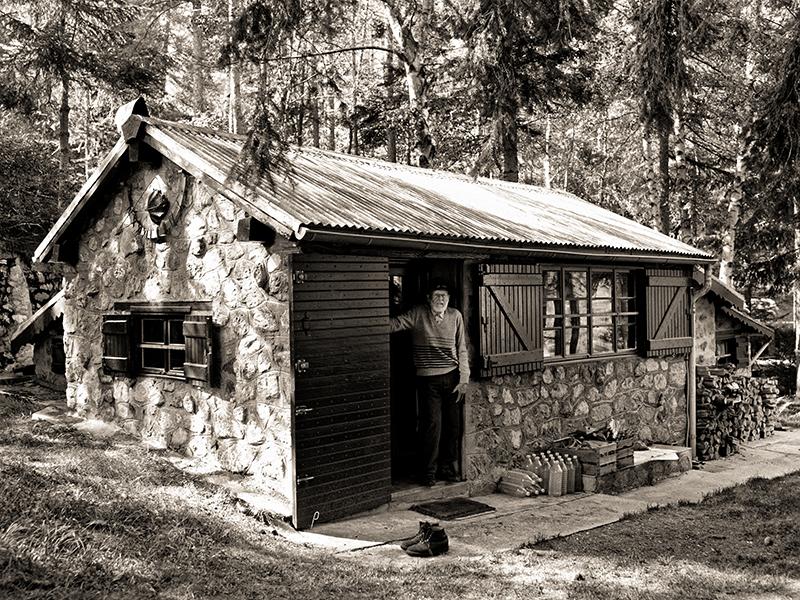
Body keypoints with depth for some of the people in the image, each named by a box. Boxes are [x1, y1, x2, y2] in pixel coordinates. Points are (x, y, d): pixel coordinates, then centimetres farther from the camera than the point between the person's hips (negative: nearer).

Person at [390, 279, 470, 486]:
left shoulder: (455, 316, 4)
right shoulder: (418, 314, -2)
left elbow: (462, 350, 7)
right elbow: (396, 324, -12)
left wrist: (464, 378, 2)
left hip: (452, 377, 3)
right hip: (428, 379, -3)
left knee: (453, 425, 7)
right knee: (432, 425, -5)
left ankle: (447, 468, 23)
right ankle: (429, 471, 9)